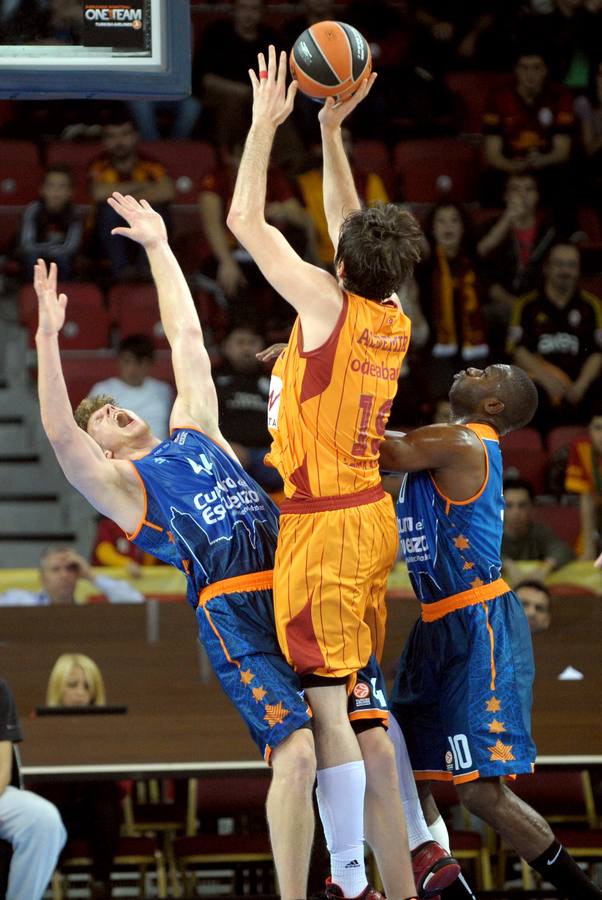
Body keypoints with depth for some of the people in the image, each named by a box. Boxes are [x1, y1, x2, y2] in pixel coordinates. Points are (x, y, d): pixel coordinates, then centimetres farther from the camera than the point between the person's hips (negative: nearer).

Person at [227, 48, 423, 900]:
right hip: (373, 515, 8)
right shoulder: (393, 318, 4)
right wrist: (332, 133, 21)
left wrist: (267, 123, -2)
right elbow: (349, 224, 20)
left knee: (326, 702, -7)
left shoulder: (328, 303, -15)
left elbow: (245, 219, -11)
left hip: (322, 526, -8)